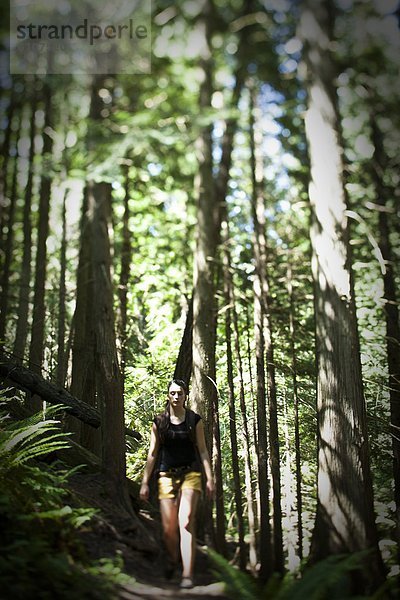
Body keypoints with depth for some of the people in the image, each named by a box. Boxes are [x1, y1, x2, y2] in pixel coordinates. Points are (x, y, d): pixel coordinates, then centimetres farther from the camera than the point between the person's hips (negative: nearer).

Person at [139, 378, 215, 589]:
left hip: (190, 473, -2)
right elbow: (152, 453, 8)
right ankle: (172, 558, 33)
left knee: (186, 522, -17)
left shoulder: (194, 420, 3)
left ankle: (187, 575, -16)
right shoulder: (159, 422, 6)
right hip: (167, 475, 2)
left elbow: (202, 450, 5)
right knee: (168, 528, 2)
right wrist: (145, 482, 5)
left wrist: (209, 479, -1)